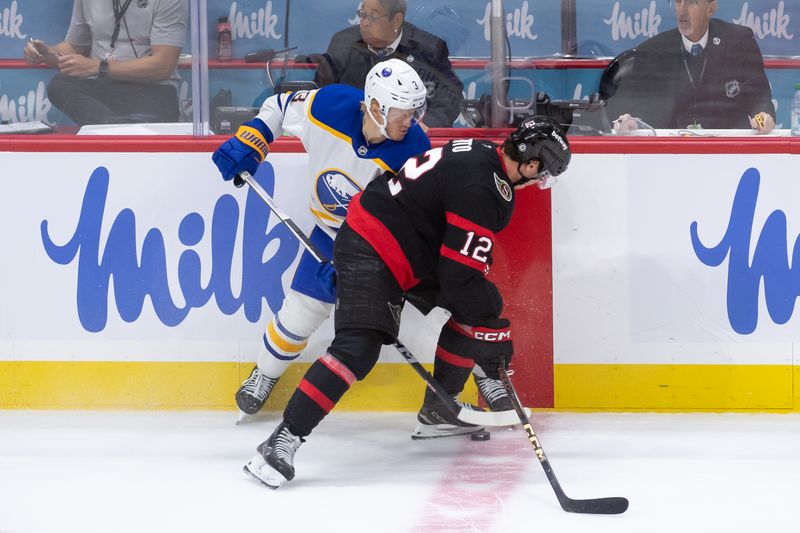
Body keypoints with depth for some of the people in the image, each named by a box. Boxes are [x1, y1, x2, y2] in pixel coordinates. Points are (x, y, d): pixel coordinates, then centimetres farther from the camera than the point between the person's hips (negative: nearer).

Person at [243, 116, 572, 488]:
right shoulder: (481, 188, -24)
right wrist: (493, 332, -16)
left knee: (474, 313, 13)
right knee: (358, 349, -22)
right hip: (369, 252, -11)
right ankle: (282, 441, -25)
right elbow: (461, 275, -24)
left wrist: (489, 312, 19)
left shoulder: (483, 155, 7)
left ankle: (437, 412, 24)